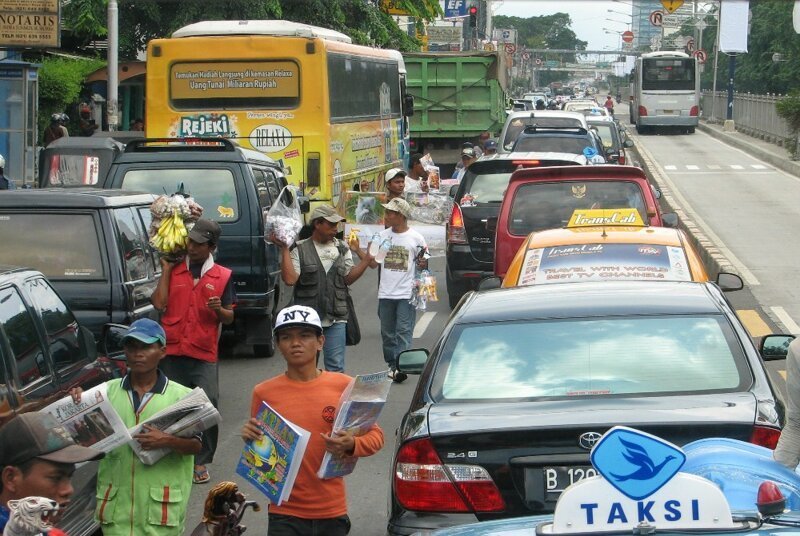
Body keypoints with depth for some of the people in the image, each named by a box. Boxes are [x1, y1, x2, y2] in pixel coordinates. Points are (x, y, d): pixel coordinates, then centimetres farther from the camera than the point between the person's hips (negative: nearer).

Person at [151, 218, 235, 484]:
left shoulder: (222, 276, 7)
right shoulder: (174, 270, 10)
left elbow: (229, 318, 10)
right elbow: (159, 303, -3)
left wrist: (219, 309, -12)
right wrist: (165, 270, 1)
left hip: (204, 354, -1)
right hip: (172, 352, 1)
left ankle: (200, 461, 2)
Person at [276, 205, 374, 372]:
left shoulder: (342, 248, 12)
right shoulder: (300, 249, 0)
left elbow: (348, 278, 6)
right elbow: (289, 279, -11)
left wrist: (366, 261, -5)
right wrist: (284, 250, -14)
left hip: (336, 320, 2)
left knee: (336, 368, 2)